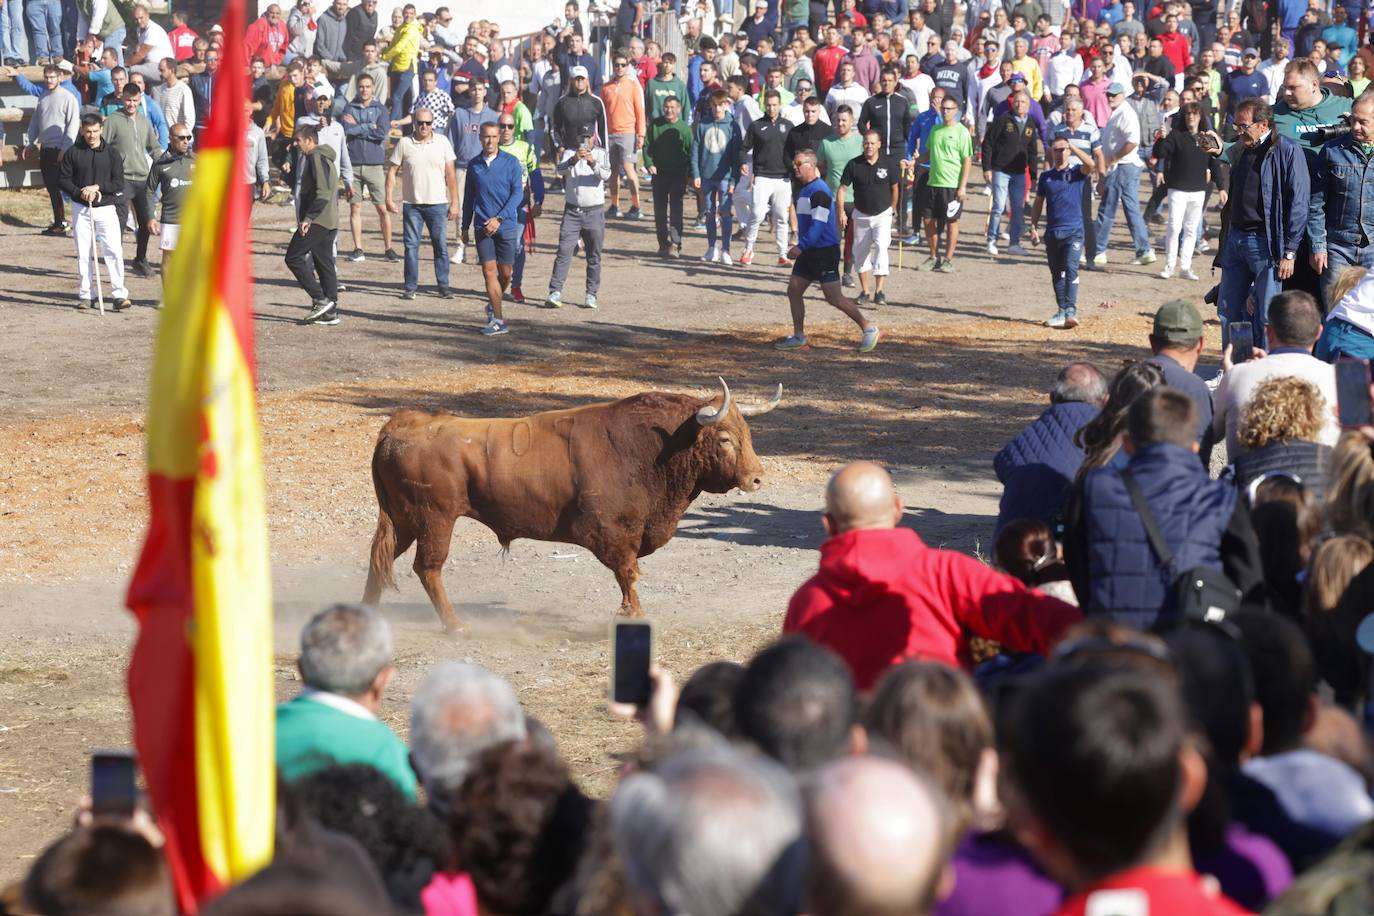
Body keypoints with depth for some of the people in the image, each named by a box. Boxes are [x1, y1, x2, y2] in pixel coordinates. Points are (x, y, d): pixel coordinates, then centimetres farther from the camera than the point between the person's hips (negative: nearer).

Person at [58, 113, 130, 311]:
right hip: (80, 209, 1)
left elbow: (119, 183, 0)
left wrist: (97, 187, -13)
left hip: (106, 208, -1)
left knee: (114, 251, -9)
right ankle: (86, 295, 11)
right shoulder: (73, 153, 2)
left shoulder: (112, 153, 2)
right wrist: (79, 193, -12)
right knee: (83, 254, 4)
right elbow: (63, 180, 3)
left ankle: (119, 294, -7)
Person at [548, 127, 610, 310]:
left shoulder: (601, 154, 4)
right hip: (572, 211, 0)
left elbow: (606, 174, -14)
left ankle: (591, 295, 13)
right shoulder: (570, 153, 3)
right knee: (564, 252, -7)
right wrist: (573, 160, -37)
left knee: (594, 256, 5)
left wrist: (593, 163, -33)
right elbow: (560, 169, -16)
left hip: (594, 212, 0)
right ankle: (555, 292, -10)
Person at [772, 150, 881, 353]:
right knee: (794, 290, 5)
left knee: (834, 297, -9)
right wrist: (800, 248, 19)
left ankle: (868, 329, 3)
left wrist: (800, 247, -27)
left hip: (825, 251, -10)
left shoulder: (819, 192, -17)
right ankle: (798, 338, 12)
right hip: (809, 252, 10)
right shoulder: (804, 190, 13)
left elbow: (818, 224, -25)